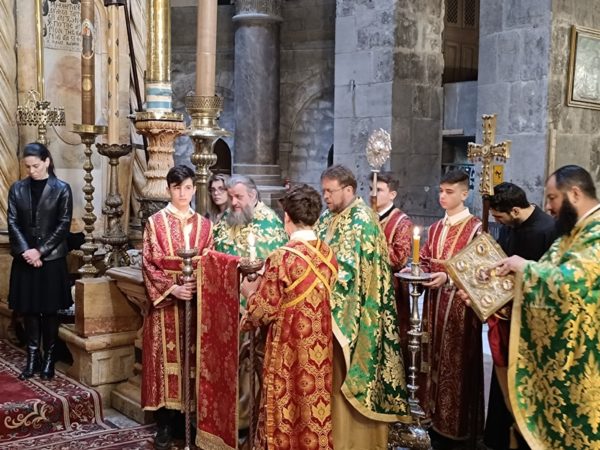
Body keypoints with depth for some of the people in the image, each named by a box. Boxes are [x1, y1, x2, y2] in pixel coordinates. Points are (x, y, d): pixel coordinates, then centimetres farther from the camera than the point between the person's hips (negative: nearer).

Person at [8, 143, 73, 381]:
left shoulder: (61, 189, -3)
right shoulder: (17, 189, 5)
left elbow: (63, 225, -7)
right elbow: (12, 222, 1)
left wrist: (40, 251, -13)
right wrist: (25, 251, -12)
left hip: (52, 259, -2)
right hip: (25, 259, 3)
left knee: (50, 311, 5)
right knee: (29, 310, 7)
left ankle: (49, 359, 15)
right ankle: (32, 359, 15)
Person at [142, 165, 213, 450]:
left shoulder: (204, 225, 8)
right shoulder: (155, 222, 0)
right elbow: (149, 265, -5)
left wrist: (197, 286, -10)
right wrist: (172, 288, -17)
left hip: (197, 301, 2)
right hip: (165, 301, -2)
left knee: (193, 359, 6)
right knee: (166, 358, 1)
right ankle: (165, 425, 10)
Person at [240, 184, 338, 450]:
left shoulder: (282, 258, -19)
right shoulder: (328, 255, 0)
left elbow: (264, 310, -15)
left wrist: (249, 291, 7)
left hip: (289, 348, -6)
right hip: (319, 345, 6)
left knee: (287, 407, 8)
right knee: (315, 403, 16)